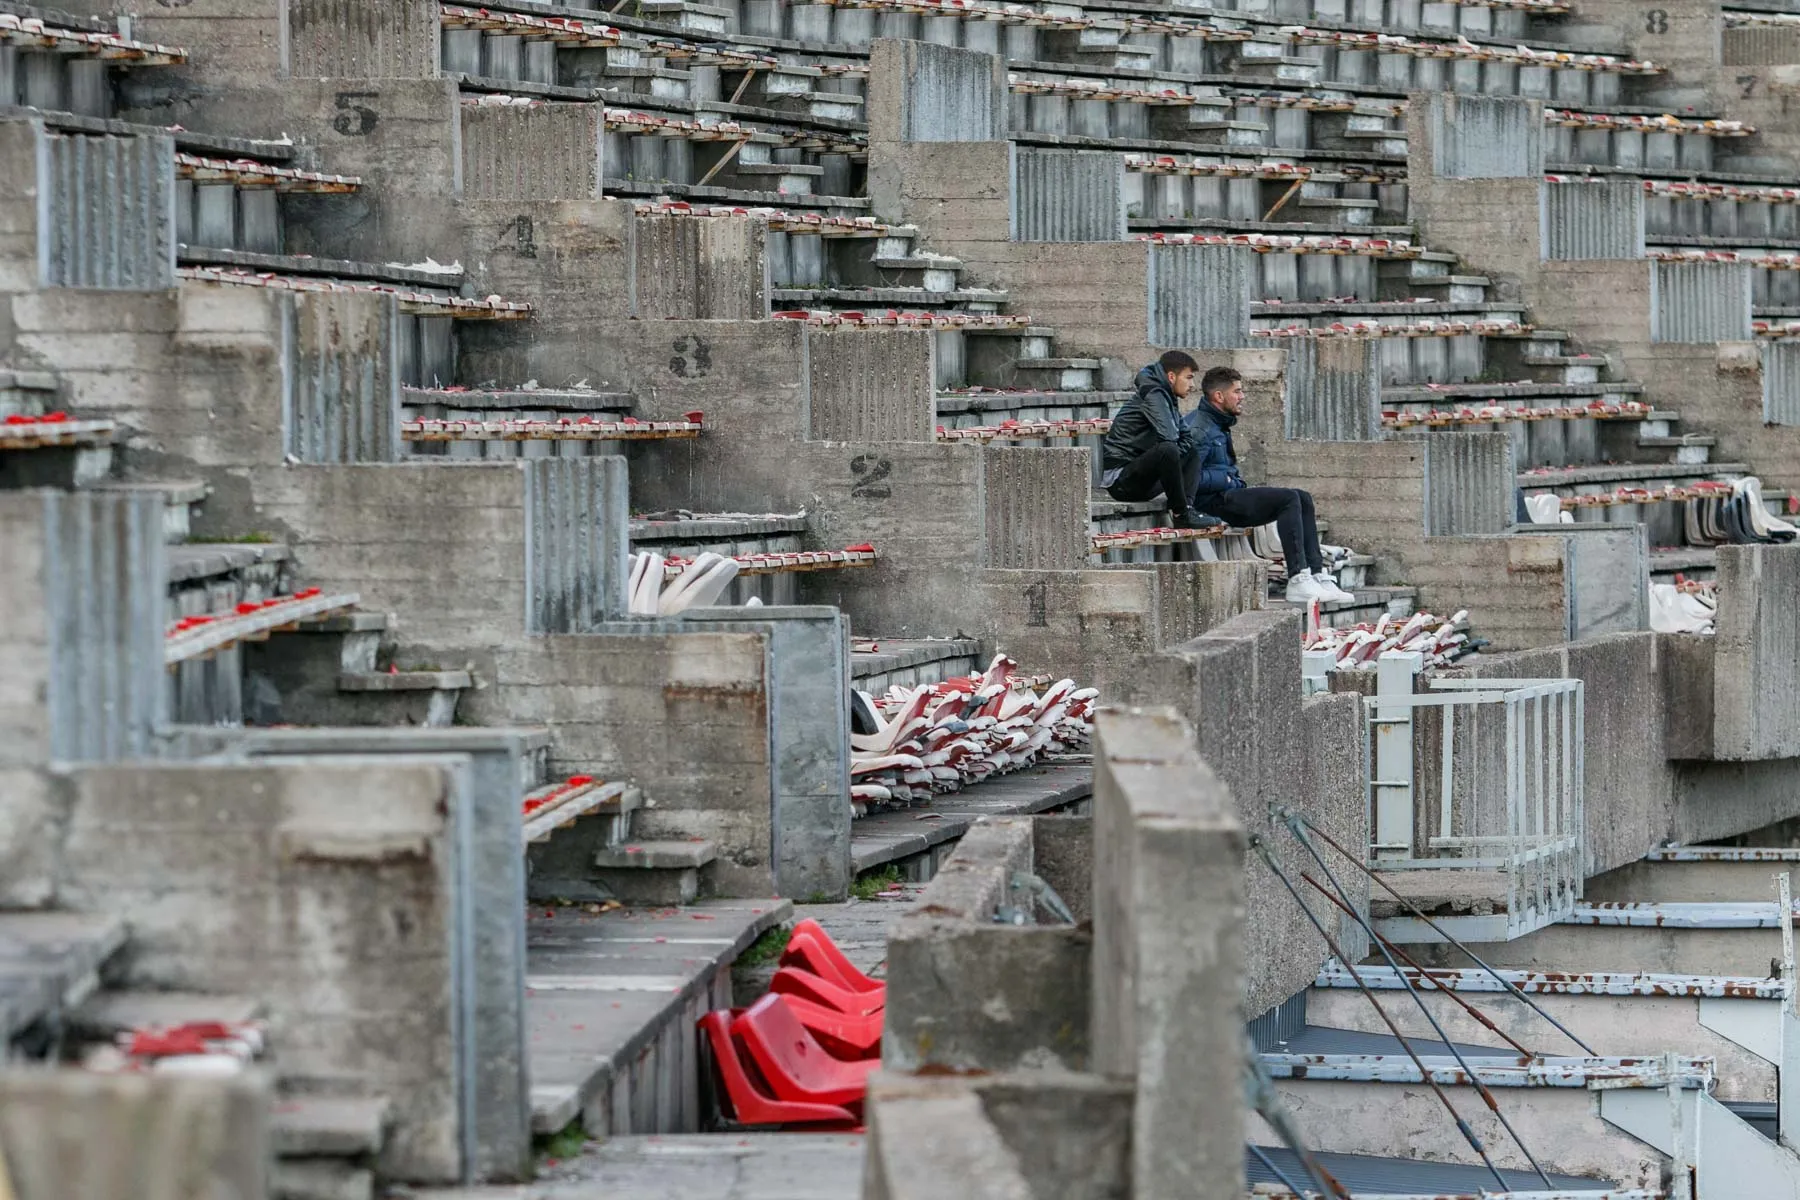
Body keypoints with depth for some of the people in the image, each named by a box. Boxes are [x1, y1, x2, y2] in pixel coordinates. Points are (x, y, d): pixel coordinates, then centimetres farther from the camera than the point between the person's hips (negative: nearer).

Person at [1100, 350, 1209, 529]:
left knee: (1193, 450, 15)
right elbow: (1168, 437, -27)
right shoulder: (1153, 395, -14)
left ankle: (1186, 506, -8)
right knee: (1168, 450, -33)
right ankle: (1180, 514, -23)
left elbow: (1186, 437, 14)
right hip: (1120, 479, -10)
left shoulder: (1168, 398, 17)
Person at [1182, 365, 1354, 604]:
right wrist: (1227, 480, -12)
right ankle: (1298, 582, -26)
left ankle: (1317, 576, -3)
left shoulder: (1219, 425, 21)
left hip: (1229, 494, 11)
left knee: (1303, 499, 4)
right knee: (1289, 498, -21)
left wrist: (1235, 482, 11)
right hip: (1214, 502, -11)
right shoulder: (1198, 429, -13)